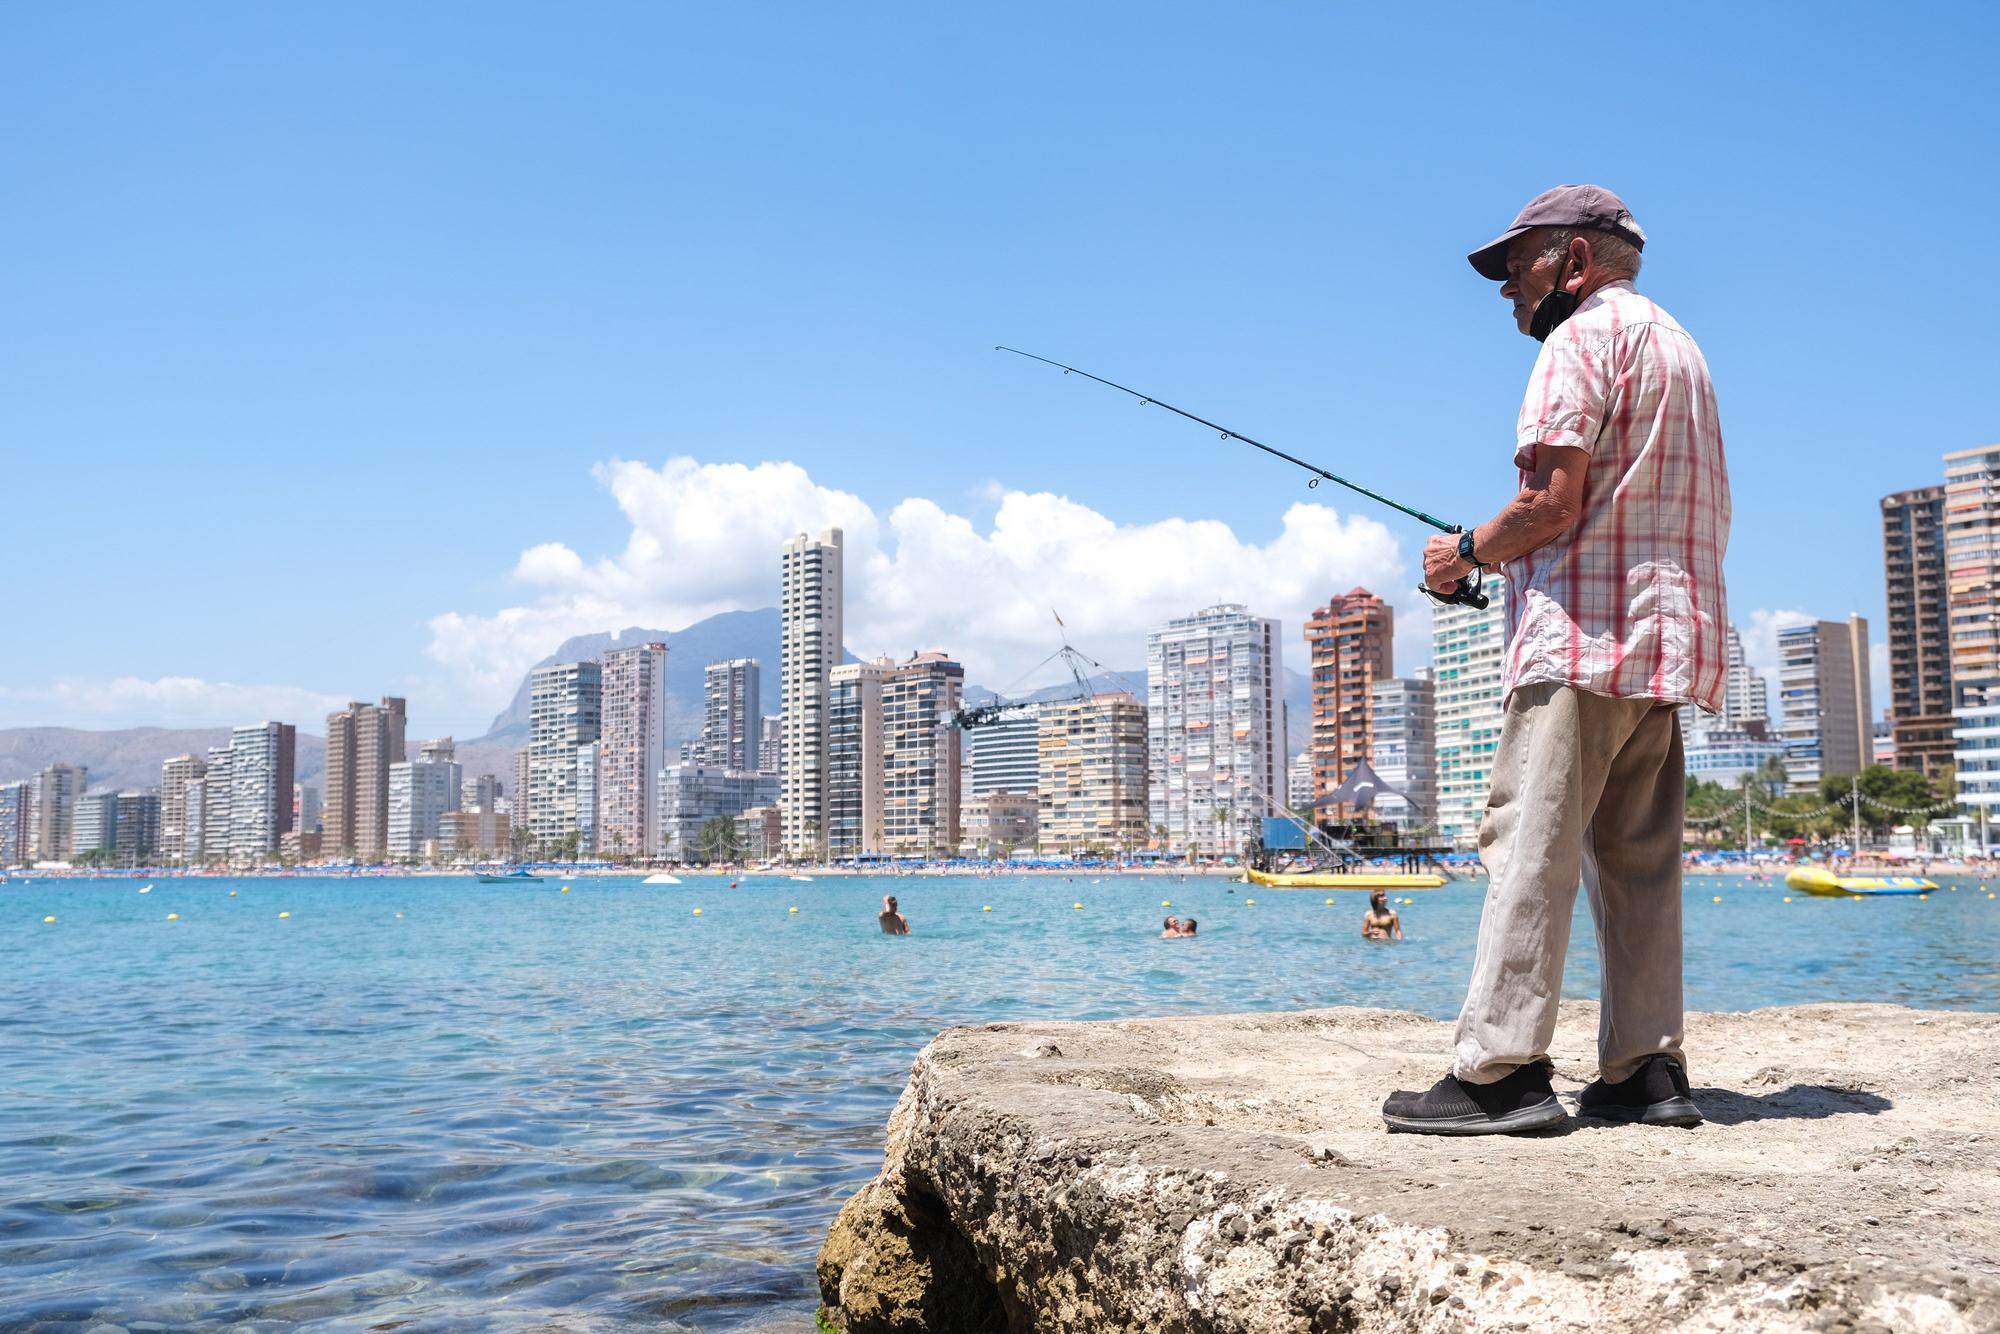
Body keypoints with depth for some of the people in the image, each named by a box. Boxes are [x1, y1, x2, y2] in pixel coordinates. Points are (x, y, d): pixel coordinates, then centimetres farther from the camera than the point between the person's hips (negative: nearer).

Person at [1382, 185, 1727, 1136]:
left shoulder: (1583, 336, -4)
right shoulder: (1676, 341, 25)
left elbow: (1554, 502, -15)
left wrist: (1467, 551, 2)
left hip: (1585, 634, -10)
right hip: (1667, 639, 10)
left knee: (1529, 847, -11)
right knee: (1638, 861, 8)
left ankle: (1498, 1071, -13)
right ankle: (1646, 1071, 7)